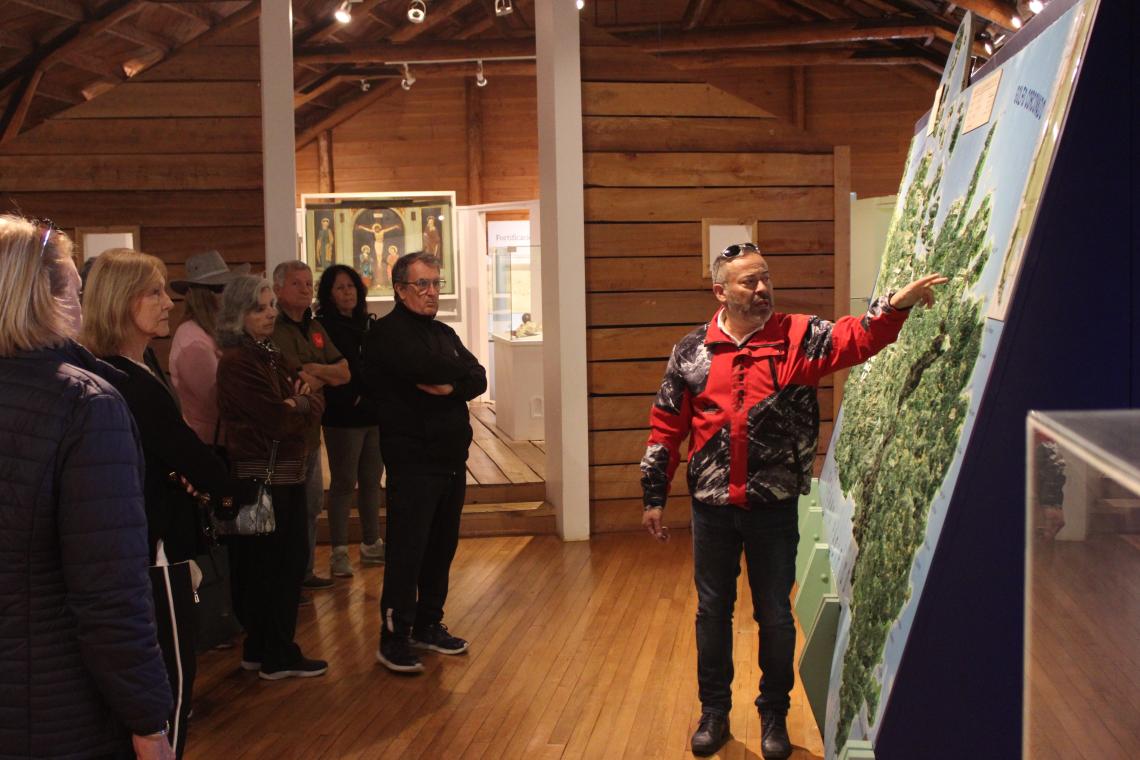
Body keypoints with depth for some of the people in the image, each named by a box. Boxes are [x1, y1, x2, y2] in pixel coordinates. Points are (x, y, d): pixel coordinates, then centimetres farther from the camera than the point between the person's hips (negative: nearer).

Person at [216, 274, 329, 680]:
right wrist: (301, 407, -2)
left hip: (286, 474, 9)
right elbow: (279, 420, -21)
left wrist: (299, 402, -13)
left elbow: (315, 403, 8)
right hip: (261, 478, -9)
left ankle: (261, 649, 27)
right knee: (273, 567, 0)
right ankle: (278, 658, 12)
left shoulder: (271, 355, 14)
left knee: (290, 561, 14)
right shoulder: (237, 362, -15)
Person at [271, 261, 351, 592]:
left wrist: (313, 371, -11)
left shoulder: (314, 328, 14)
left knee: (312, 505, 17)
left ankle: (304, 572, 30)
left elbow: (344, 372, 7)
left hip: (310, 431, 9)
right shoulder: (273, 329, -14)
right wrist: (326, 377, -7)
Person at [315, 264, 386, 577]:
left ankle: (372, 545, 24)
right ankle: (339, 552, 9)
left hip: (375, 415, 6)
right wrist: (350, 399, -16)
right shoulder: (323, 328, -7)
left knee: (371, 481, 13)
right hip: (343, 419, -6)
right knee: (343, 483, 0)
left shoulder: (368, 324, 12)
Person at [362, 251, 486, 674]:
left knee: (442, 547, 13)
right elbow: (426, 368, -26)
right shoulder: (388, 334, -8)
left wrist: (450, 388, -14)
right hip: (412, 460, -7)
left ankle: (428, 626, 25)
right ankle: (393, 638, 5)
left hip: (452, 459, 8)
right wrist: (459, 371, -6)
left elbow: (478, 380, 6)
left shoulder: (443, 333, 17)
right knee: (407, 550, -4)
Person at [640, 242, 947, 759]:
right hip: (712, 507, 1)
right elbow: (666, 427, 5)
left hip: (774, 507, -1)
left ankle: (774, 714, 30)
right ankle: (714, 712, 31)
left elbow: (854, 338, -19)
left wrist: (895, 306, -38)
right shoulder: (692, 351, 1)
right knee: (713, 611, 13)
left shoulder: (798, 338, -2)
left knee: (775, 616, 11)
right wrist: (654, 497, 6)